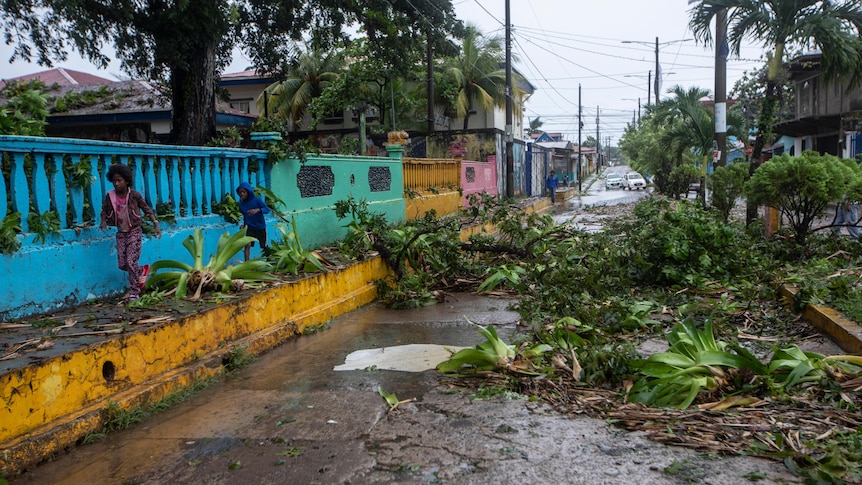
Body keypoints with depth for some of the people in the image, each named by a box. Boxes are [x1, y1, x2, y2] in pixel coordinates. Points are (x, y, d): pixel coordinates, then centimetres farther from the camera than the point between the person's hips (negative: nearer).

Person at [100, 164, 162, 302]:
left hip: (134, 231, -5)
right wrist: (103, 222, -10)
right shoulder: (110, 196, -3)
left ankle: (134, 293, -1)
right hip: (121, 233, 5)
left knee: (131, 262, -10)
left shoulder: (134, 195, -12)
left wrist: (156, 225, -7)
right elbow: (104, 211, 10)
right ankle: (141, 272, 35)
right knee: (122, 264, 5)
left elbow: (147, 210, -3)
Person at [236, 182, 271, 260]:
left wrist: (258, 210, -39)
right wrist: (244, 225, 4)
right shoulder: (241, 204, -2)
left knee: (264, 247, 10)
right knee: (247, 245, -15)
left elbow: (267, 209, -22)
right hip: (250, 228, 2)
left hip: (260, 227, -2)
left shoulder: (257, 200, -15)